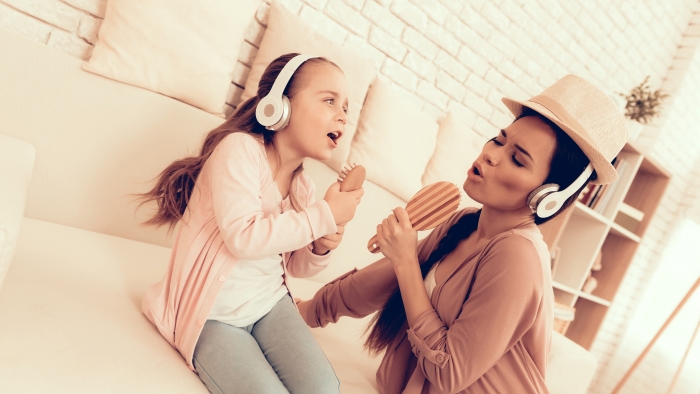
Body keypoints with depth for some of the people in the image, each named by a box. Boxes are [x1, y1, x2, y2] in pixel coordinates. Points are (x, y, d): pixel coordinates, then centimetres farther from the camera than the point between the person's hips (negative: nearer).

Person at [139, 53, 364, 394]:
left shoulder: (301, 185, 4)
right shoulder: (239, 148, -16)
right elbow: (243, 238, -29)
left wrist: (320, 248, -8)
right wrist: (324, 216, -22)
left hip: (270, 302, 6)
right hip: (213, 314, -5)